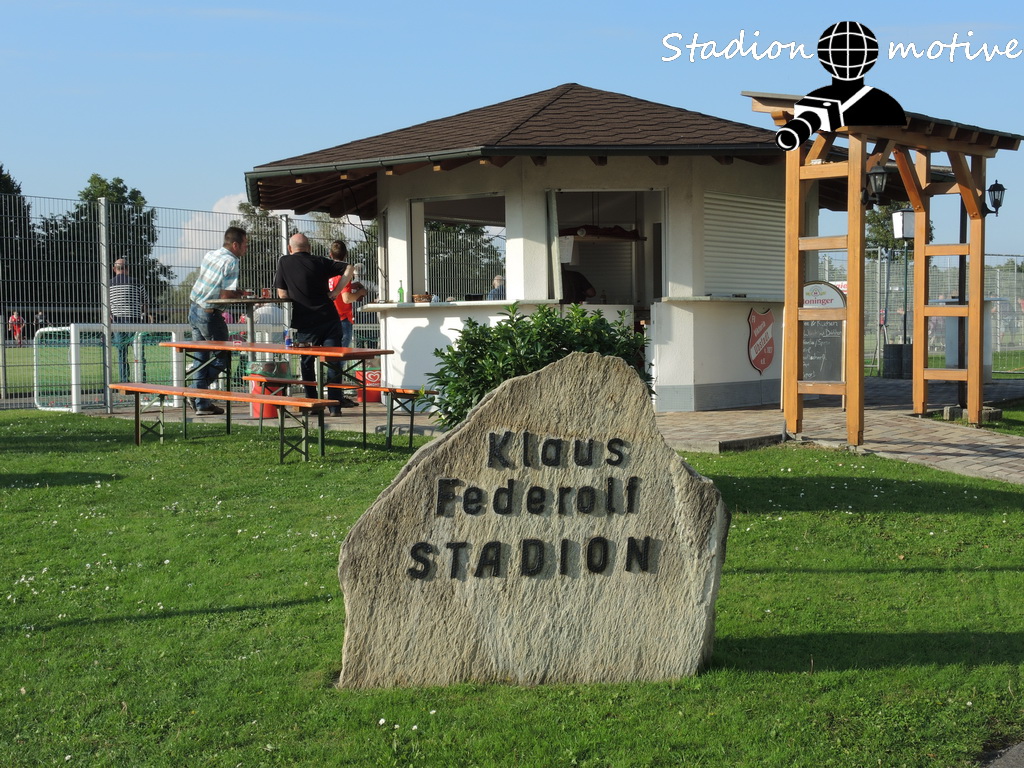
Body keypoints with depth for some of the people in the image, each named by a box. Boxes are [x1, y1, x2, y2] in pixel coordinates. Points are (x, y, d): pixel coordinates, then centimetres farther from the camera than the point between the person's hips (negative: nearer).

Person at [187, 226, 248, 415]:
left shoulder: (210, 255, 10)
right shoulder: (231, 262, -16)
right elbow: (226, 295, -22)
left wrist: (237, 292, 10)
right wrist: (241, 294, -3)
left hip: (194, 309, 9)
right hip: (209, 313, -9)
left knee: (201, 356, 13)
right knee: (223, 357, 7)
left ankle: (202, 404, 14)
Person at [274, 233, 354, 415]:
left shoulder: (284, 262, 2)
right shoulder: (321, 262, 6)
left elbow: (282, 294, 2)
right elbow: (348, 269, 1)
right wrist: (334, 293, 0)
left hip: (305, 323, -1)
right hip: (330, 320, 1)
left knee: (307, 362, 13)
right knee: (333, 362, 4)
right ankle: (335, 404, 2)